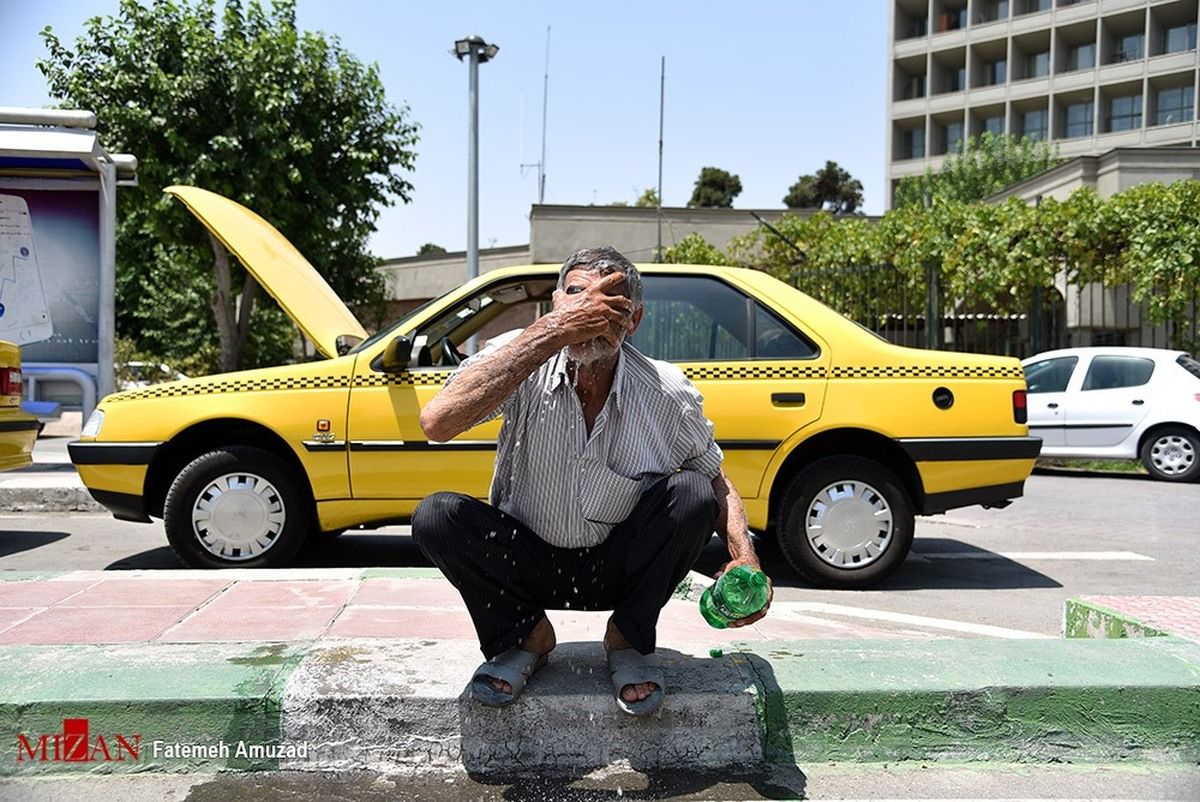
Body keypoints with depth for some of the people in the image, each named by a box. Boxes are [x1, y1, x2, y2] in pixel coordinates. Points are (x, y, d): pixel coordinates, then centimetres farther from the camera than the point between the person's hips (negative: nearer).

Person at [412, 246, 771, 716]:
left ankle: (628, 640, -3)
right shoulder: (524, 360, -20)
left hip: (616, 568, 1)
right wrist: (554, 330, -42)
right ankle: (526, 637, 0)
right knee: (435, 516, -26)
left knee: (692, 492, -25)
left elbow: (718, 484, 0)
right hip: (527, 563, 0)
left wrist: (745, 558, -21)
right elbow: (438, 422, -39)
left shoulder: (668, 395, -15)